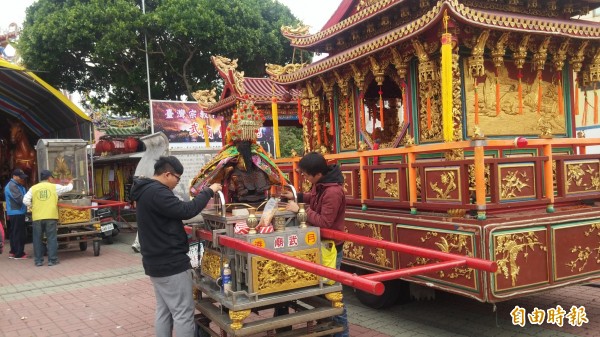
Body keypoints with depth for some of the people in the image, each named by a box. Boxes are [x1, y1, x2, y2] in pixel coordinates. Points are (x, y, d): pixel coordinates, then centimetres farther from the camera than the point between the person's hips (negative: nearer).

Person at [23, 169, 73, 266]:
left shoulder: (33, 188, 7)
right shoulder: (54, 187, 5)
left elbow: (25, 200, -2)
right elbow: (68, 188, 18)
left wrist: (33, 207, 14)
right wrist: (70, 183, 40)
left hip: (37, 217, 2)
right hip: (51, 216, -2)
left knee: (37, 239, 11)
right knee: (51, 239, 4)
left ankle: (38, 260, 15)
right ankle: (52, 260, 4)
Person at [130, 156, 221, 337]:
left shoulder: (145, 190, 14)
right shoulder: (156, 192, -21)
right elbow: (185, 211, -25)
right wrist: (209, 191, -15)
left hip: (157, 261, 11)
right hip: (170, 262, -11)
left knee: (164, 311, 15)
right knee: (183, 313, -4)